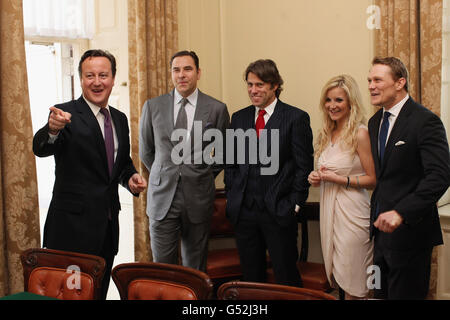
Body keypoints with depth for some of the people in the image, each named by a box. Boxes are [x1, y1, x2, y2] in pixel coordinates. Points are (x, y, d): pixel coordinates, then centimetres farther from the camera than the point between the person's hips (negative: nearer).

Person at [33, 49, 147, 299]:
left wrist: (131, 177, -2)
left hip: (108, 224, 6)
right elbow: (40, 149, -26)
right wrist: (52, 129, -47)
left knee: (100, 290, 17)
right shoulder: (66, 114, -9)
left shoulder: (120, 119, 10)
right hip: (74, 225, -6)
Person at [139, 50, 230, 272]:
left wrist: (205, 176, 9)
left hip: (198, 198, 0)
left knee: (196, 269, 8)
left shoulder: (216, 109, 1)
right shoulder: (152, 106, 4)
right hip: (162, 197, 1)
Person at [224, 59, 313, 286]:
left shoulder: (296, 118, -4)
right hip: (243, 210, 5)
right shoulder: (239, 118, 11)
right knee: (250, 277, 13)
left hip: (279, 211, -4)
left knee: (286, 277, 5)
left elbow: (304, 166, -5)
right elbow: (231, 163, 15)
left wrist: (294, 204, -9)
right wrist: (231, 196, 6)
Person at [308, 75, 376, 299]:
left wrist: (340, 179, -18)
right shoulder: (327, 134, 12)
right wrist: (316, 178, 2)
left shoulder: (360, 133, -11)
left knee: (352, 285, -1)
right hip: (328, 208, 7)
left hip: (351, 212, -7)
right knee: (336, 277, 12)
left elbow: (372, 179, -10)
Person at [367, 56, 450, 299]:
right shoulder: (375, 122, 12)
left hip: (409, 232, -7)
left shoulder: (425, 121, -13)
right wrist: (377, 211, 7)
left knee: (405, 295, 3)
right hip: (382, 228, 7)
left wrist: (400, 213, -28)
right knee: (381, 294, 16)